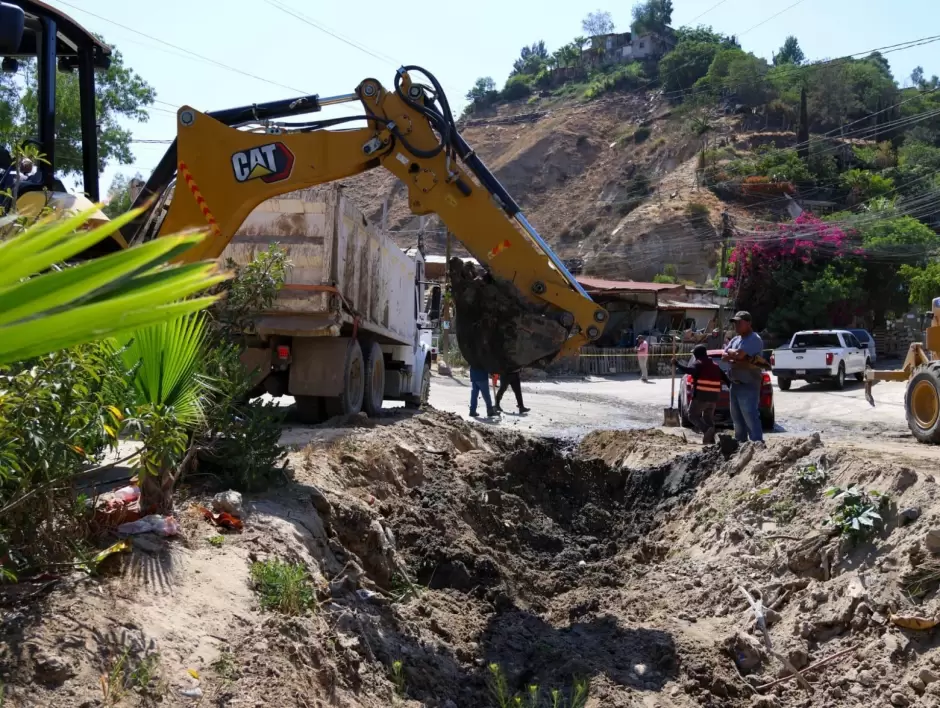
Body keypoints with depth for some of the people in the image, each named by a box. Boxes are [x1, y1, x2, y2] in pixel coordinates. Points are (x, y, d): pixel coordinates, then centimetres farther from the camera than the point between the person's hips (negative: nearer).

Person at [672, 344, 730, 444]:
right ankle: (711, 439, 10)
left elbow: (690, 370, -24)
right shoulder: (715, 366, 19)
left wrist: (677, 364, -23)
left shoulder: (698, 364, -4)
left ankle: (706, 429, -22)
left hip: (701, 396, -7)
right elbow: (725, 378, 19)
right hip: (713, 396, 7)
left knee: (693, 415, 2)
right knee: (708, 417, 18)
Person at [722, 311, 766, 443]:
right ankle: (740, 442, 26)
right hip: (735, 384, 9)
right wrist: (742, 360, -9)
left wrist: (730, 351, -2)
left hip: (748, 385, -9)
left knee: (750, 417, -13)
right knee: (737, 417, 16)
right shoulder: (736, 339, 16)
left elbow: (738, 355, -22)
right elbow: (724, 356, 6)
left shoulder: (754, 339, -12)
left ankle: (758, 443, -12)